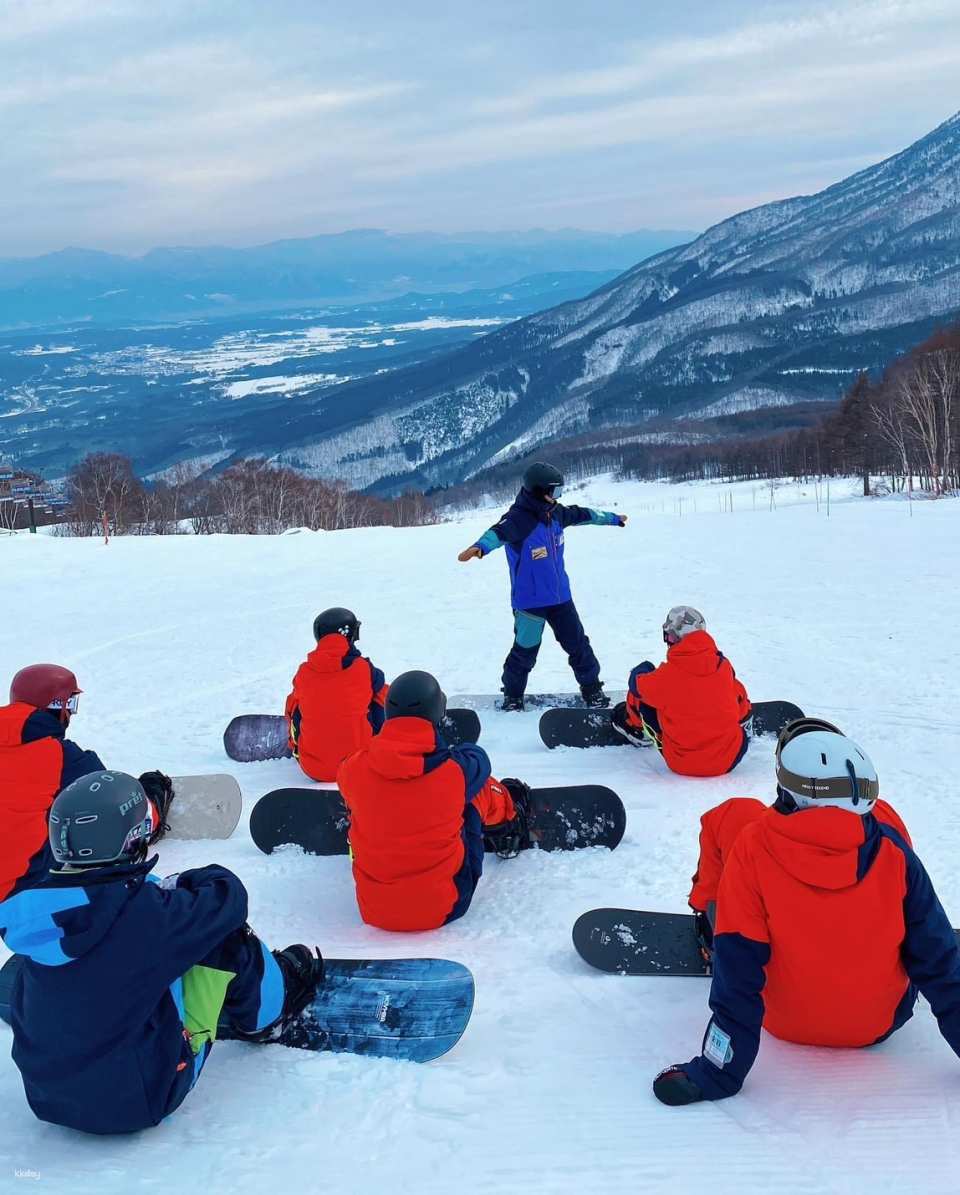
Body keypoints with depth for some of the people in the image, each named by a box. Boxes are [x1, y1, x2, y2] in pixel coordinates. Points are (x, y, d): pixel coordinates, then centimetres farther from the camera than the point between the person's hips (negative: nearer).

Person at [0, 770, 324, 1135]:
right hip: (140, 1100, -6)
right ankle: (266, 1017, 29)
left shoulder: (33, 908, -10)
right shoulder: (144, 912, -27)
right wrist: (183, 882, 6)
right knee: (224, 937, -2)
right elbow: (228, 896, -12)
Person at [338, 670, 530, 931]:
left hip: (373, 911, 2)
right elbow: (476, 757, 6)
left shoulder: (352, 769, -15)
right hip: (443, 908, -1)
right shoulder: (457, 769, -20)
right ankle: (508, 820, 47)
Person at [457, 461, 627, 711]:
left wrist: (613, 519, 34)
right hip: (530, 601, -6)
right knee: (525, 650, 6)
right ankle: (513, 695, 27)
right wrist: (479, 547, -64)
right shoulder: (518, 519, -22)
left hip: (560, 595, 6)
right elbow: (498, 533, -42)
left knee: (578, 643, 14)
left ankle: (591, 688, 31)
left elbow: (583, 515, 19)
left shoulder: (555, 513, 1)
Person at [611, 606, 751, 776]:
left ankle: (634, 726, 47)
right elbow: (742, 706, 11)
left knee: (641, 697, 14)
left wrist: (643, 669, 26)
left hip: (684, 765, -2)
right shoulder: (723, 665, -8)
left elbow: (637, 684, 3)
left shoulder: (667, 675, -20)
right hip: (730, 760, 3)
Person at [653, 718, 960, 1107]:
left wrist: (717, 1074, -16)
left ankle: (711, 913, 32)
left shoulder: (752, 849, -26)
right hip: (883, 1022, 2)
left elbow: (738, 975, -24)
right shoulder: (891, 845, -21)